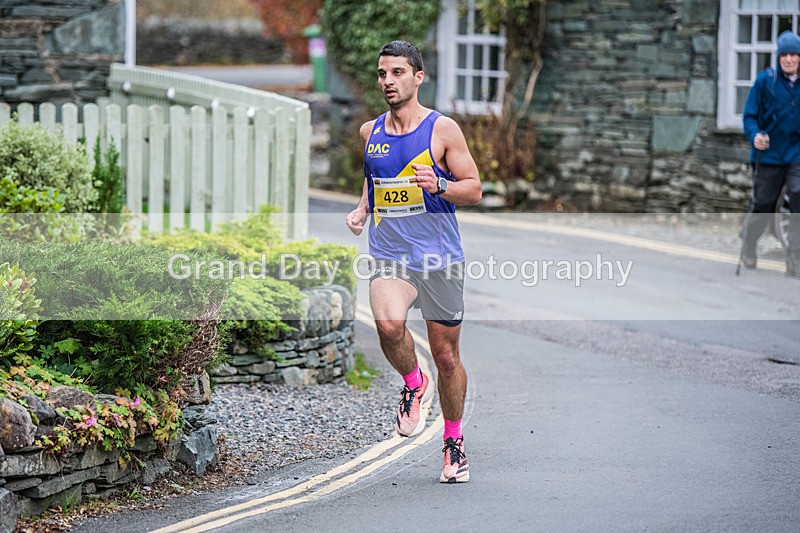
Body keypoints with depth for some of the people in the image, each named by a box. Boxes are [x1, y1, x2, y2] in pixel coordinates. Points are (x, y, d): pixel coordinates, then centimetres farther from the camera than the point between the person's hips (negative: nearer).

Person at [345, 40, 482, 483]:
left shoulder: (442, 129, -4)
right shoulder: (370, 132, 9)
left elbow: (474, 189, -1)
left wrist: (438, 186, -20)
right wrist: (362, 209, 8)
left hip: (440, 258, -2)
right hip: (389, 256, 2)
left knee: (446, 356, 6)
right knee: (389, 324, -29)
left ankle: (453, 443, 27)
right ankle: (413, 385, 2)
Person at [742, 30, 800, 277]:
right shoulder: (765, 80, -5)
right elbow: (750, 115, -3)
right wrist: (754, 135, -21)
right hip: (769, 154, -1)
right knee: (761, 206, 10)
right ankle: (748, 246, 37)